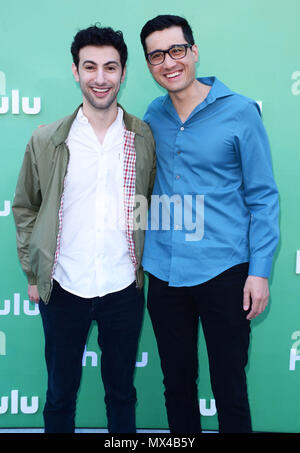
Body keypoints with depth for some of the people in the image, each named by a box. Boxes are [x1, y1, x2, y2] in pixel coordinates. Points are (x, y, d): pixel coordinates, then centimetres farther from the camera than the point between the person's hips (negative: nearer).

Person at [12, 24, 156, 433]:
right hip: (63, 289, 0)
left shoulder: (146, 138, -2)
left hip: (124, 288, 0)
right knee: (61, 391, 16)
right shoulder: (47, 141, -3)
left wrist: (148, 265, 2)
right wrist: (32, 274, 3)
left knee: (121, 391, 17)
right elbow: (25, 208, 6)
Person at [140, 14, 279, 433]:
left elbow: (262, 195, -4)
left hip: (223, 271, -4)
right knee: (177, 383, 16)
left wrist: (260, 270, -8)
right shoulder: (153, 115, 7)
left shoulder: (239, 111, -6)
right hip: (163, 272, 4)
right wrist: (140, 257, 11)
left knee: (229, 388, 7)